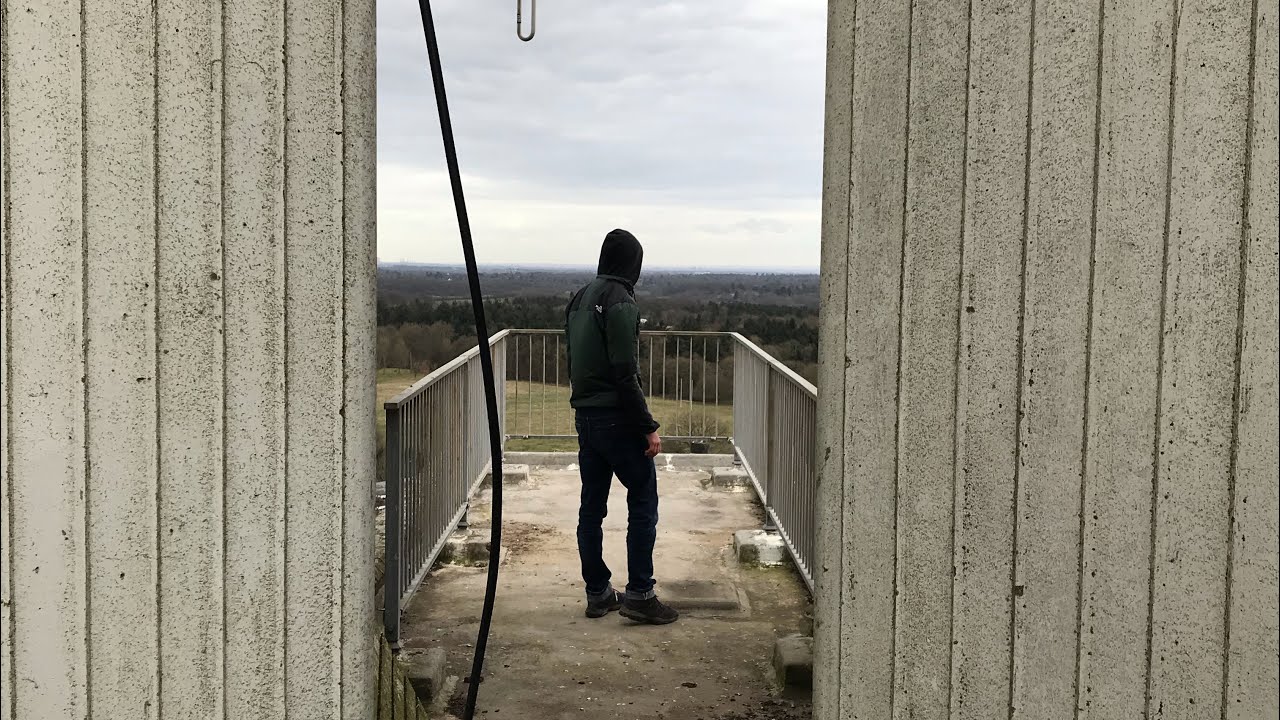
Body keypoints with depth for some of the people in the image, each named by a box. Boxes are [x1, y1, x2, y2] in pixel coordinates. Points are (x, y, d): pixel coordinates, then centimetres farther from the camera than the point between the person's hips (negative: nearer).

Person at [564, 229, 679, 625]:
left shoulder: (579, 299, 12)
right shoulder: (620, 302, -15)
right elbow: (625, 374, -19)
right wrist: (649, 427, -16)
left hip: (584, 416, 9)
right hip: (616, 418, -8)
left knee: (591, 507, 11)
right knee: (643, 502, -1)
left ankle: (598, 593, 17)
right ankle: (639, 594, -2)